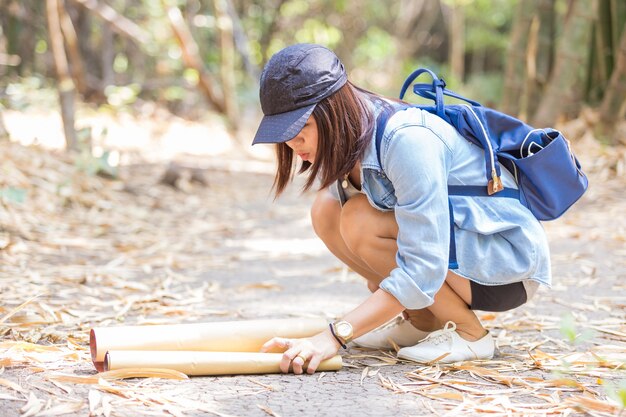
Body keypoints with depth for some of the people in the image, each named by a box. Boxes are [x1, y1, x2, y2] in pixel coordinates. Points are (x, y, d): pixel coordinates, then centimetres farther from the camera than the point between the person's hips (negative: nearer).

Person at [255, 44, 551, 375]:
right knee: (326, 210, -9)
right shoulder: (344, 141, -5)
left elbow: (423, 271, -34)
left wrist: (335, 336, -36)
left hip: (511, 261, -8)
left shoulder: (407, 139, -30)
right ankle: (422, 322, 4)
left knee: (360, 221, -26)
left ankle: (469, 334, -11)